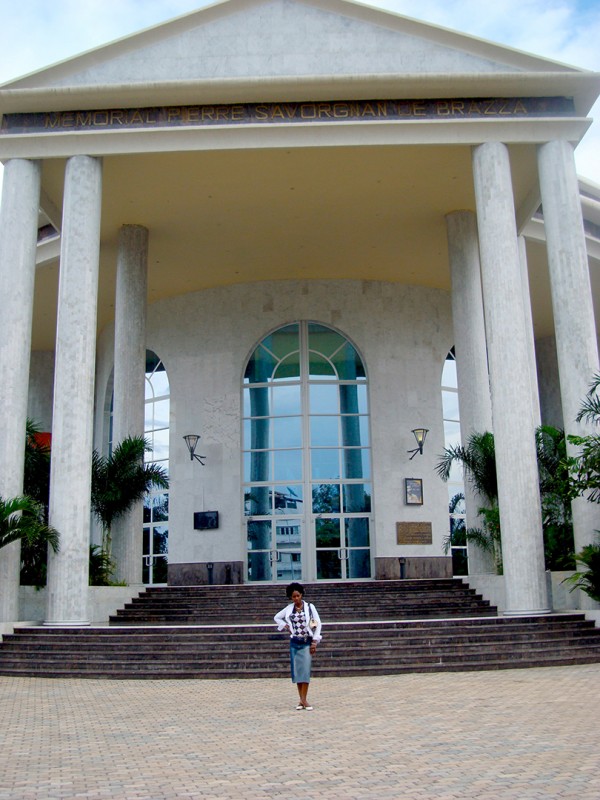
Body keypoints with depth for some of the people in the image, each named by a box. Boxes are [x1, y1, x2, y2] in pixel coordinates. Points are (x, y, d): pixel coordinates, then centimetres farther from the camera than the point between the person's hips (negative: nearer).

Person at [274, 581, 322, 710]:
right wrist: (285, 626, 2)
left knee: (305, 670, -10)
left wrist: (315, 641, -7)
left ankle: (304, 700, -8)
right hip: (294, 643, 3)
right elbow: (277, 617, 18)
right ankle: (302, 700, 11)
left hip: (307, 643, -3)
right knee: (296, 670, 4)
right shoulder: (289, 608, 5)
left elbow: (318, 624, -3)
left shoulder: (310, 607, -2)